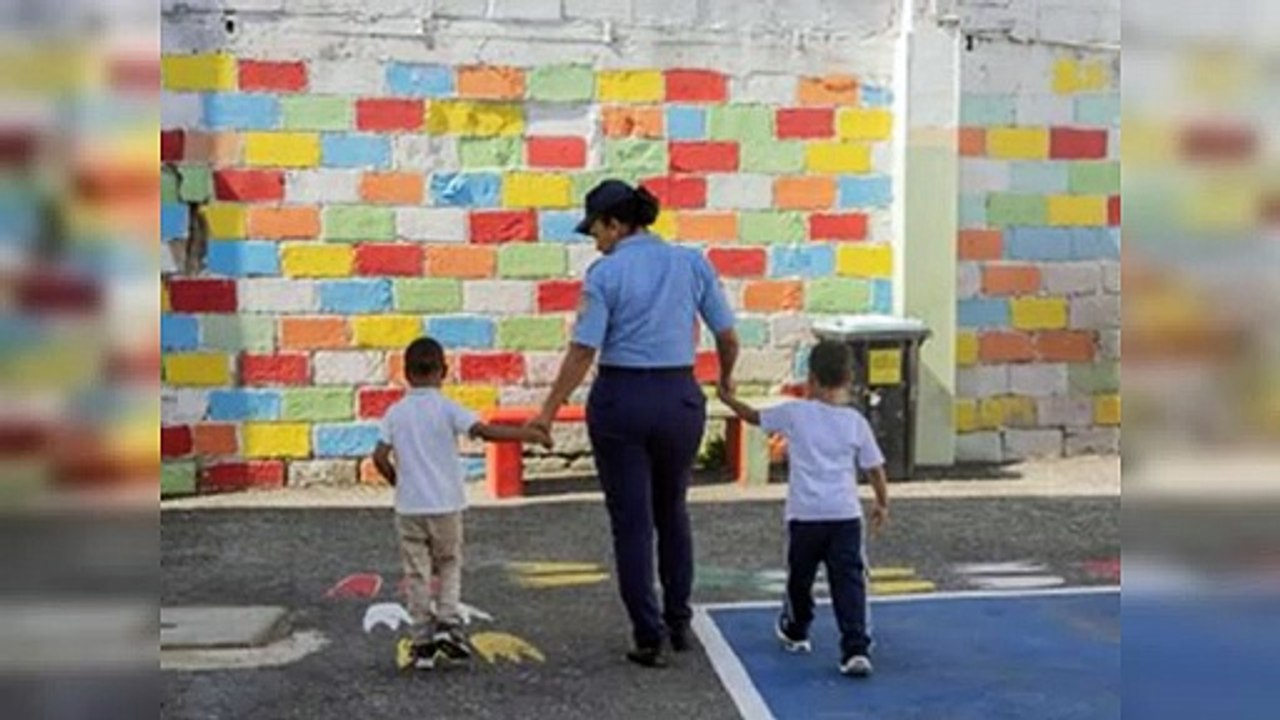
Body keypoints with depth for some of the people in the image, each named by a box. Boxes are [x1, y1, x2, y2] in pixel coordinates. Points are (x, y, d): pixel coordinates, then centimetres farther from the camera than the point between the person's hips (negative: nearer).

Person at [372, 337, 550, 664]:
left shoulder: (395, 413, 2)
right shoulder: (447, 408, -7)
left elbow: (380, 456, -3)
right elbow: (485, 431, -20)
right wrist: (528, 434, -14)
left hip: (409, 506, 2)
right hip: (445, 505, -2)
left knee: (417, 571, 8)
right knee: (449, 564, 16)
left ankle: (422, 637, 9)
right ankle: (448, 621, 1)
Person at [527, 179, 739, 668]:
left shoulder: (605, 273, -8)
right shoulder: (692, 263, 2)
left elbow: (583, 351, -12)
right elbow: (727, 337, 5)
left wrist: (548, 412, -6)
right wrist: (726, 378, 25)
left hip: (620, 399, -3)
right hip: (680, 397, 4)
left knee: (631, 521, 6)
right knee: (672, 513, 22)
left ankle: (649, 637, 8)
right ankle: (678, 623, 28)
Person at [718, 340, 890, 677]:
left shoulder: (795, 413, -1)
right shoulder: (856, 421, 3)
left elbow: (754, 416, 14)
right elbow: (875, 469, 7)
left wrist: (728, 398, 32)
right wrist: (882, 504, 22)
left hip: (804, 515, 0)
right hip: (845, 516, 0)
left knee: (800, 578, 19)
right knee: (849, 582, -3)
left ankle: (795, 631, 40)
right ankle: (856, 648, -14)